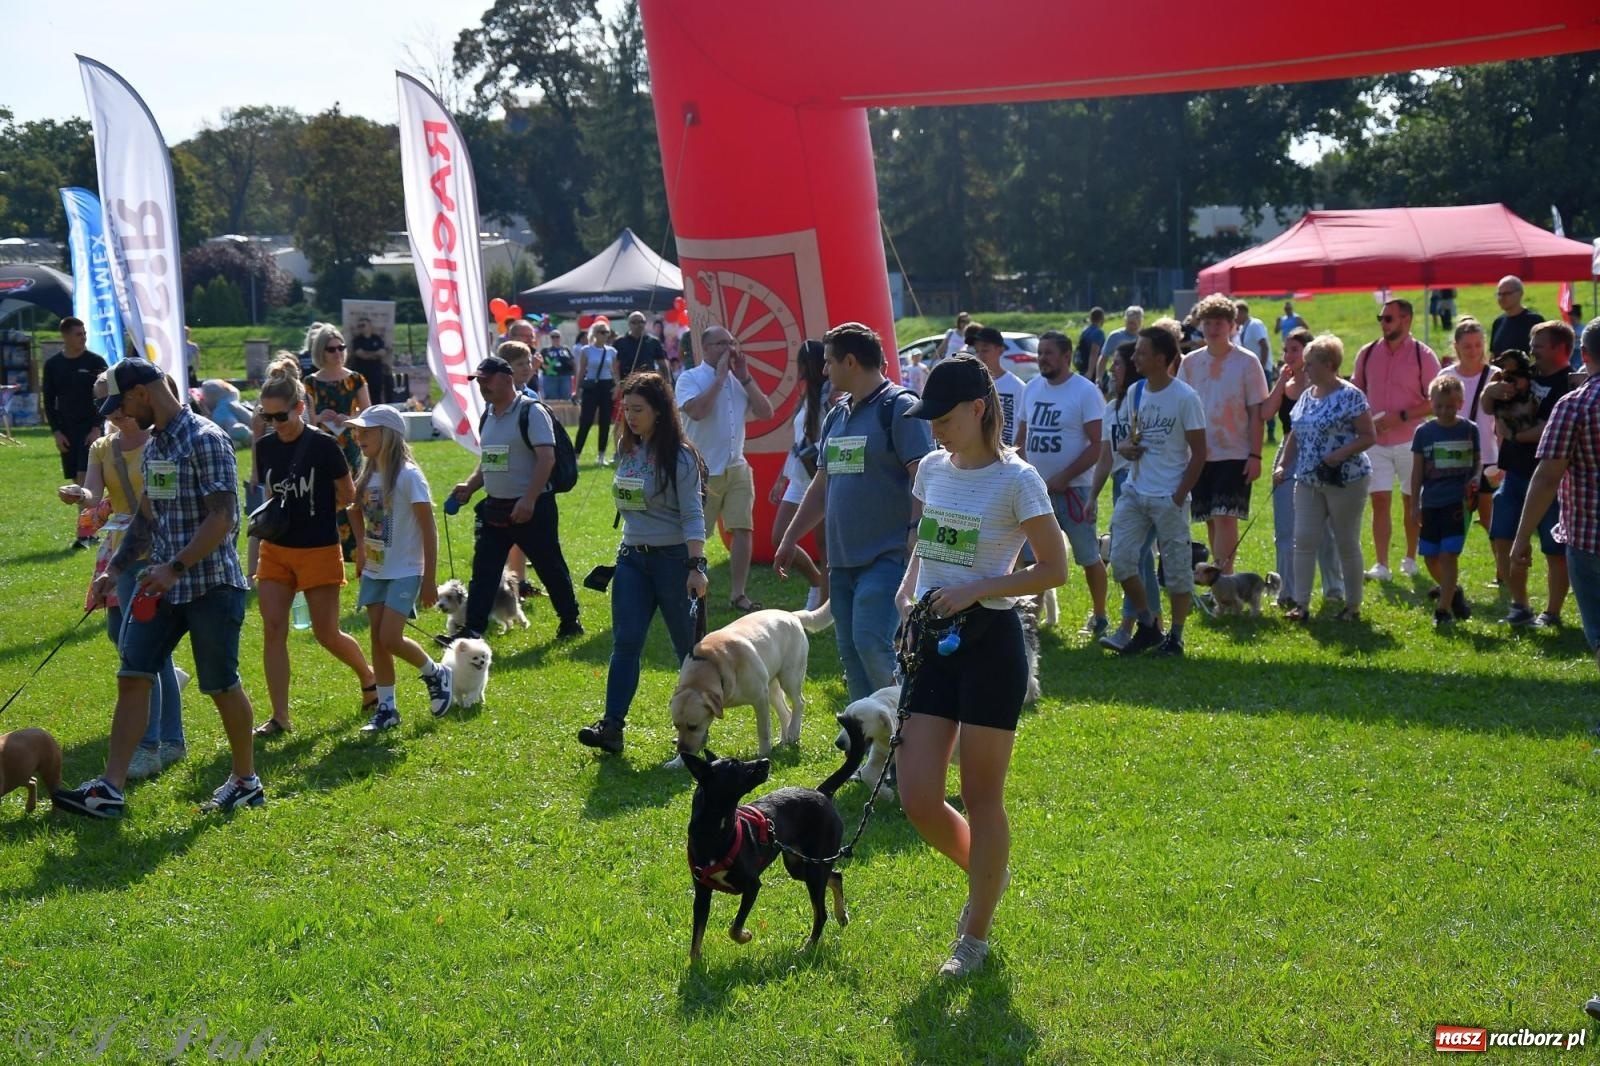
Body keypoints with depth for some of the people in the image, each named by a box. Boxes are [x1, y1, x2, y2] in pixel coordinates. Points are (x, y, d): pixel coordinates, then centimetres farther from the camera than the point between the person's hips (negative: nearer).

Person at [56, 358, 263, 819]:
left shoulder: (206, 440, -14)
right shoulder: (153, 444, 12)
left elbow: (223, 518, -20)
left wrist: (176, 566, -25)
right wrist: (116, 568, 14)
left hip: (211, 585, -8)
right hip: (163, 586, 8)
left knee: (222, 685, 3)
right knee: (133, 677, 0)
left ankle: (246, 781, 20)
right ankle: (110, 789, 1)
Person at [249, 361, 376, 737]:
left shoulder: (323, 446, -13)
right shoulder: (265, 447, 3)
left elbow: (348, 496, -3)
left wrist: (315, 514, 0)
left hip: (319, 551, -5)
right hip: (275, 550, 5)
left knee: (327, 634, 3)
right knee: (272, 630, -3)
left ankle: (370, 680, 31)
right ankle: (279, 717, 2)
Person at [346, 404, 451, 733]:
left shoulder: (407, 476, -15)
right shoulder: (368, 475, 6)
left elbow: (429, 530, -14)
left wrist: (430, 580, -15)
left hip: (404, 572, -7)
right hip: (374, 571, 7)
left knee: (390, 638, -12)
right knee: (377, 638, 5)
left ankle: (435, 674, 12)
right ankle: (386, 708, 13)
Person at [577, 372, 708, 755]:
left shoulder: (680, 456, -10)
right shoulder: (627, 452, 9)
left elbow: (693, 515, -14)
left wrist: (696, 567, -22)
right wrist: (628, 549, 16)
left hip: (673, 558, -5)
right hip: (632, 558, 5)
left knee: (687, 645, 6)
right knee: (626, 643, -5)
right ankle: (611, 726, -11)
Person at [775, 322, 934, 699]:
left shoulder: (900, 407, -9)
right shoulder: (836, 416, 16)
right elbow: (822, 485, 23)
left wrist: (916, 533, -23)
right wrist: (790, 538, 22)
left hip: (887, 555, -8)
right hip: (842, 556, 8)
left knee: (870, 641, -17)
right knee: (850, 651, 8)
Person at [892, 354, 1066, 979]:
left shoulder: (1015, 480, -11)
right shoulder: (932, 470, 8)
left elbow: (1055, 570, -10)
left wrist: (976, 590, -18)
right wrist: (907, 589, 2)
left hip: (989, 641, -6)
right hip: (931, 642, 6)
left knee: (981, 798, 4)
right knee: (918, 799, 2)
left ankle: (975, 936, 19)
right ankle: (987, 874, 32)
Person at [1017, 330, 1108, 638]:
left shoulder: (1085, 392, -10)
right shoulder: (1032, 388, 9)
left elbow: (1098, 445, -14)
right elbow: (1021, 438, 17)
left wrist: (1063, 478, -19)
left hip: (1073, 488, -6)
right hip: (1035, 488, 6)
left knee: (1088, 556, 3)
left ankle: (1099, 617, 16)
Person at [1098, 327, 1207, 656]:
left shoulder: (1185, 398, -11)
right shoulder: (1135, 391, 7)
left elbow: (1198, 453, -8)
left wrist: (1178, 497, -13)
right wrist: (1125, 446, -2)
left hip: (1169, 497, -6)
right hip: (1134, 491, 6)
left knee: (1177, 567, 3)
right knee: (1121, 559, 1)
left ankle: (1175, 635, 15)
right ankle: (1146, 626, 16)